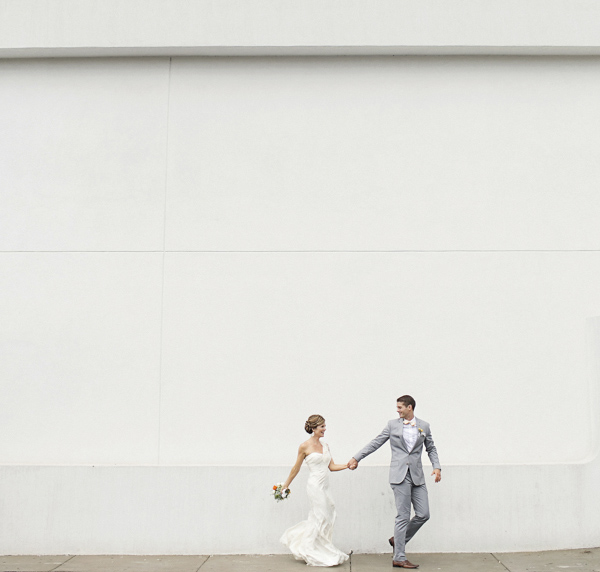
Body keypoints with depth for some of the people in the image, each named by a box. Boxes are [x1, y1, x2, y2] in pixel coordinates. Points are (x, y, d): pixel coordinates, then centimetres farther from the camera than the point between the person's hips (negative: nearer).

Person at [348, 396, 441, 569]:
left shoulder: (424, 426, 9)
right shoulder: (392, 425, 5)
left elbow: (431, 448, 18)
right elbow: (375, 443, 8)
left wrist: (436, 466, 3)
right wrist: (356, 458, 6)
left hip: (417, 476, 3)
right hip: (399, 475, -3)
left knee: (423, 514, -1)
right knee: (403, 516, -5)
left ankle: (398, 540, 21)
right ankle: (399, 558, 1)